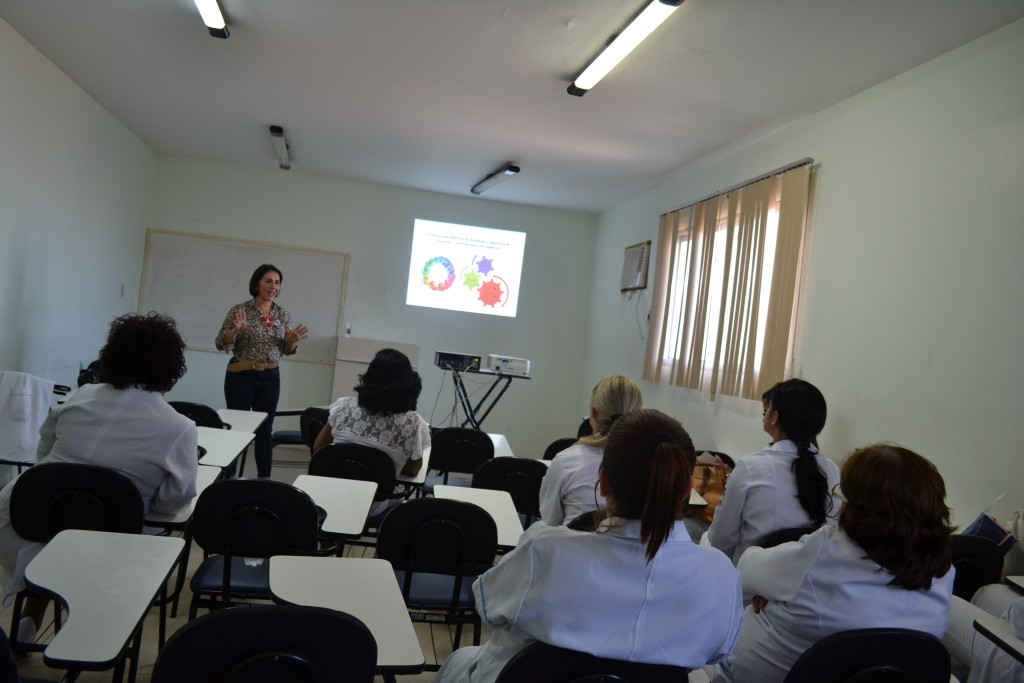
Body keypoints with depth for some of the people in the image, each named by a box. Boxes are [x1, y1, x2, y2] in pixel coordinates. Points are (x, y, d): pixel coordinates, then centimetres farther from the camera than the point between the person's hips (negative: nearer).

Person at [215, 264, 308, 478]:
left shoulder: (283, 315, 4)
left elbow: (286, 350, 10)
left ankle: (264, 479, 15)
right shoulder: (240, 310, -7)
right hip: (240, 377, -3)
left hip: (270, 378, 3)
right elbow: (221, 344, -7)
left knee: (265, 429, 7)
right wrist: (236, 330, -26)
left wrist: (293, 340, -12)